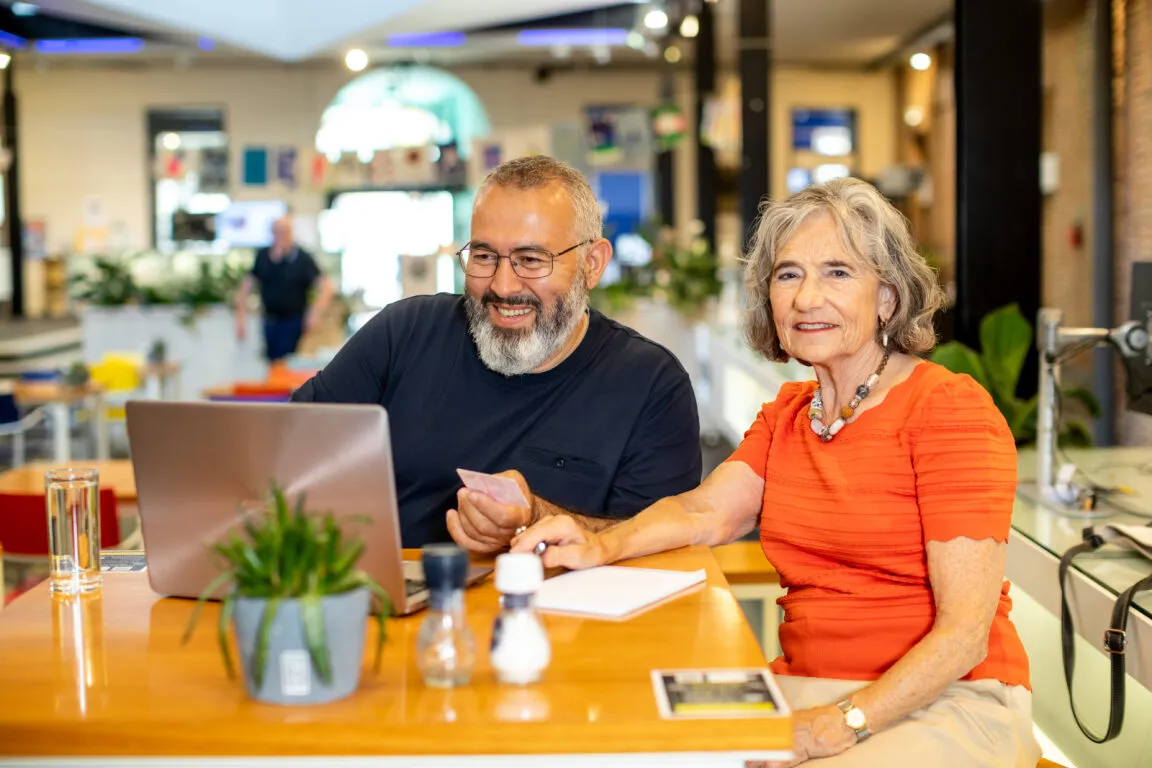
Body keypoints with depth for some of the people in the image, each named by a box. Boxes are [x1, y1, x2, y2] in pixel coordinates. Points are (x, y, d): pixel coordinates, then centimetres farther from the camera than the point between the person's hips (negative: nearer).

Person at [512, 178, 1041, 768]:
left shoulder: (949, 409, -9)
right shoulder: (786, 413, 16)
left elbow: (964, 631, -15)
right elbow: (709, 510, 0)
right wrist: (602, 546, -19)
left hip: (950, 703, -5)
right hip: (805, 691, 6)